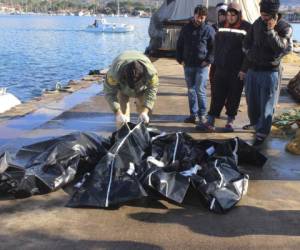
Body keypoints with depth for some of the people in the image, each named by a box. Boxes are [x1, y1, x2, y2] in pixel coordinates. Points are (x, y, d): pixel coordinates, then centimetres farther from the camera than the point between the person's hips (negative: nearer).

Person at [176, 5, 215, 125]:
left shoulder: (209, 30, -2)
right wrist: (180, 59, 6)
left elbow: (214, 47, 0)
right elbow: (179, 45, 15)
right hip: (188, 65, 4)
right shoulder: (186, 28, 9)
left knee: (200, 90, -7)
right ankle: (193, 114, 17)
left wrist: (208, 60, -11)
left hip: (202, 66, -4)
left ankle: (202, 115, 5)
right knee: (191, 90, 9)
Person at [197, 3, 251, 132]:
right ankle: (210, 122, 4)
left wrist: (244, 69, -13)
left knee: (233, 97, 6)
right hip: (221, 68, 4)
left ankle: (230, 122, 18)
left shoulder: (246, 28, -5)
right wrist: (216, 63, 12)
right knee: (217, 96, 2)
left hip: (237, 71, -3)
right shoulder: (222, 26, 10)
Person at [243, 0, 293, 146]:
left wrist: (271, 31, -27)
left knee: (266, 104, 0)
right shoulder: (257, 23, 4)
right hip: (252, 69, 5)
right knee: (251, 101, 16)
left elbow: (283, 49, -22)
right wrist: (251, 55, 1)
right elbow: (247, 43, 14)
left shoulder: (284, 28, -10)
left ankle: (262, 133, 7)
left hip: (269, 72, -5)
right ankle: (255, 123, 37)